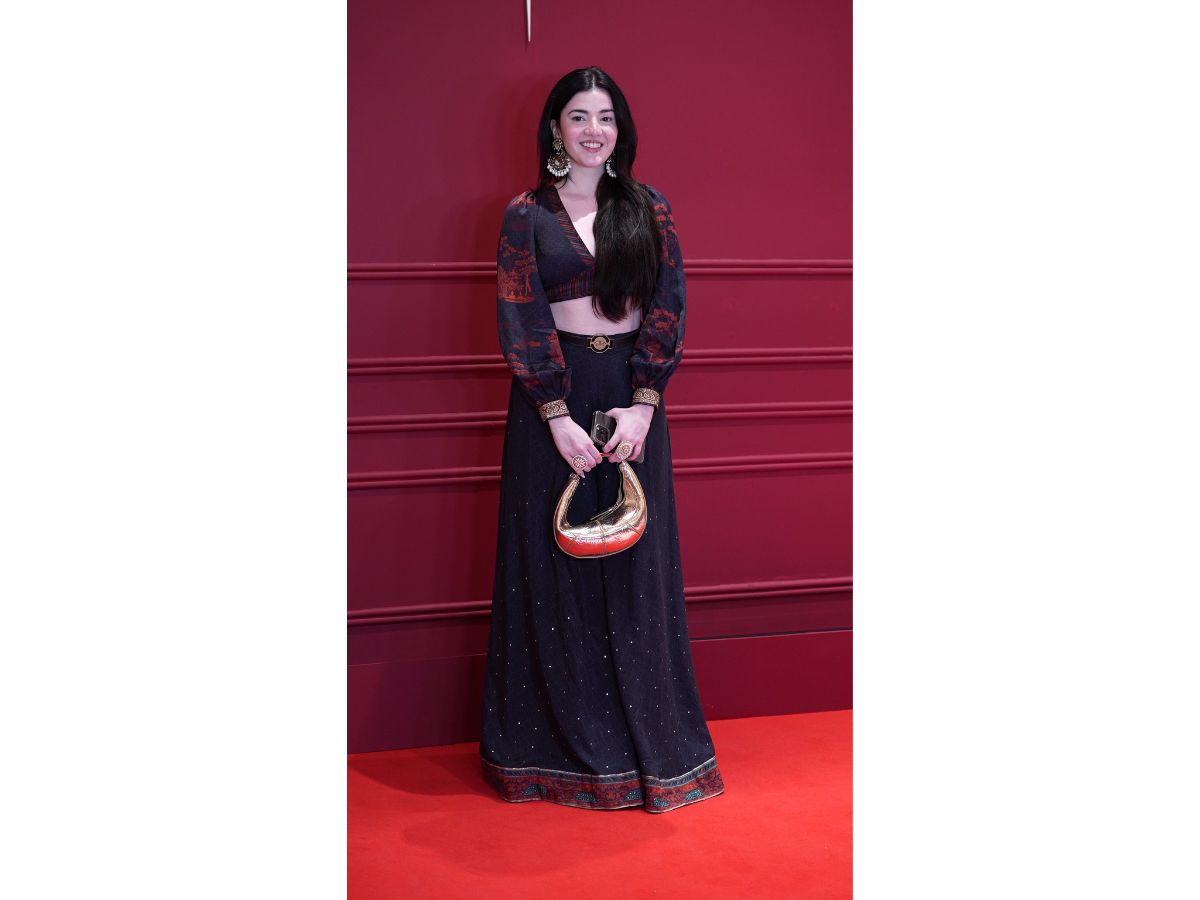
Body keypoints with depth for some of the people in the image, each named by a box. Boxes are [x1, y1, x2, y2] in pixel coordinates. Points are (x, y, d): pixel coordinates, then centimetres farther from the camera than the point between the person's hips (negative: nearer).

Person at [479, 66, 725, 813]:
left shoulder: (651, 208, 6)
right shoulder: (527, 214, 1)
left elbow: (669, 308, 0)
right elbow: (520, 320, -6)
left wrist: (641, 406, -12)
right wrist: (559, 416, -15)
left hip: (634, 395, 2)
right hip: (553, 397, -1)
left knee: (636, 566, 6)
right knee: (553, 563, 3)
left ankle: (649, 738, 18)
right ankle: (558, 741, 16)